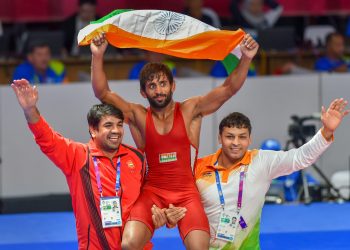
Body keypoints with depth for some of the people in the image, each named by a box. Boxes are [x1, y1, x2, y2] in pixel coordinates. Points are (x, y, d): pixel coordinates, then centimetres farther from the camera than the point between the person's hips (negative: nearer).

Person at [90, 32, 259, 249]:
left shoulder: (190, 111, 5)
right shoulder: (138, 116, 6)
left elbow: (229, 89, -3)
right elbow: (102, 93, -1)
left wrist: (246, 59, -18)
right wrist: (98, 56, -15)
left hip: (187, 193, 0)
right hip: (152, 192, 0)